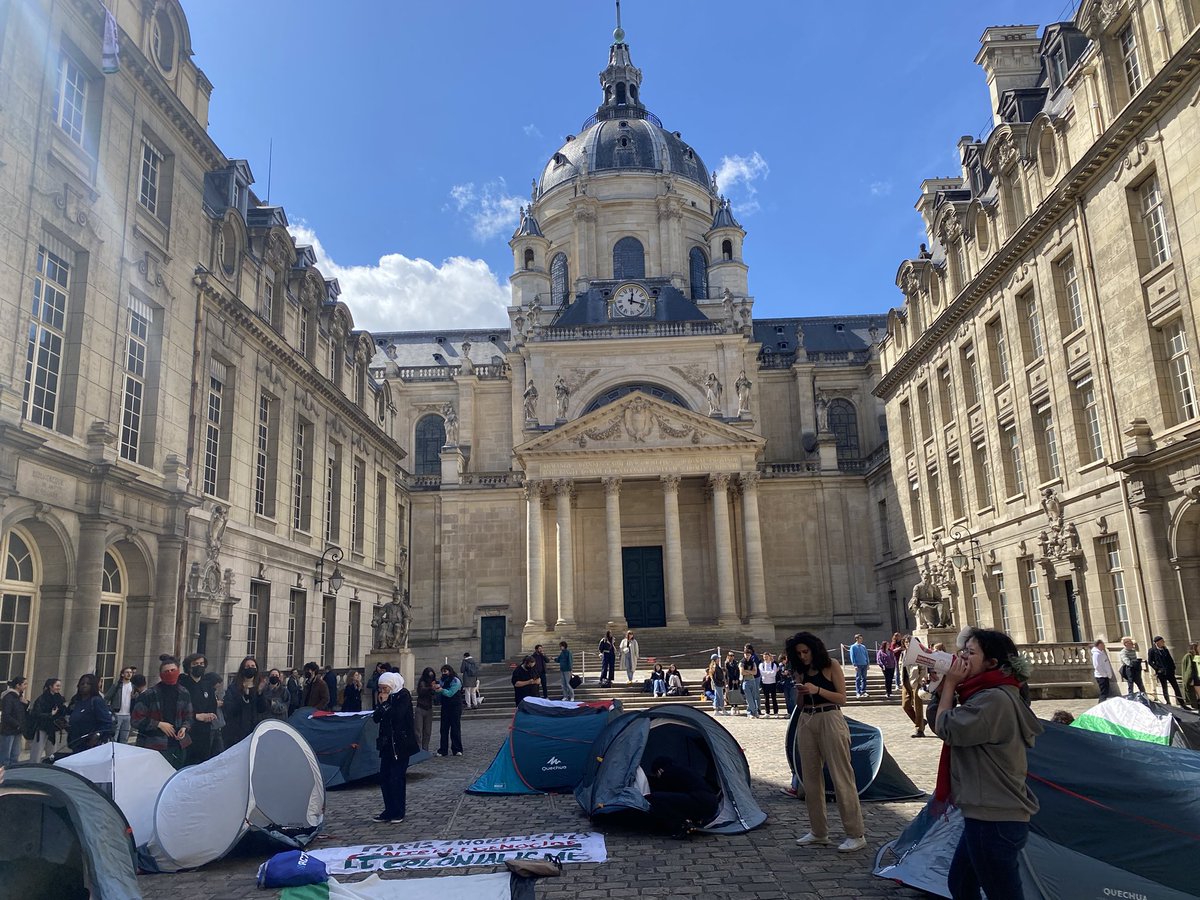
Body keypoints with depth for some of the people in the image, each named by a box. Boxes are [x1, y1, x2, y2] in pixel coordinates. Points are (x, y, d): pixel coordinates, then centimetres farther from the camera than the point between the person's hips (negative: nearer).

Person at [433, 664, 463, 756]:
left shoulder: (456, 681, -7)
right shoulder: (443, 680, 13)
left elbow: (450, 693, -17)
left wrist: (441, 690, -27)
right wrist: (436, 688, -12)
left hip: (455, 707, -6)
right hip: (445, 707, 6)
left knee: (455, 729, -4)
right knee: (444, 729, 5)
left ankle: (457, 750, 2)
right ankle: (443, 750, 9)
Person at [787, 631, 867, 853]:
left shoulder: (831, 667, -4)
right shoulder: (800, 672, 11)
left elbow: (842, 698, -7)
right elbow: (800, 704, 13)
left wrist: (817, 689, -18)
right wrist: (800, 692, -7)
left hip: (830, 720, -6)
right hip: (806, 722, 6)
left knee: (841, 777, -6)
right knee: (811, 778, 9)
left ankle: (856, 834, 0)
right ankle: (818, 831, 20)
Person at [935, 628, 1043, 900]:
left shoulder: (995, 700, -21)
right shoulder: (989, 695, 12)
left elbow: (946, 728, -17)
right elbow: (955, 726, 15)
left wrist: (950, 684, -10)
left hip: (995, 820, -10)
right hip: (988, 815, 10)